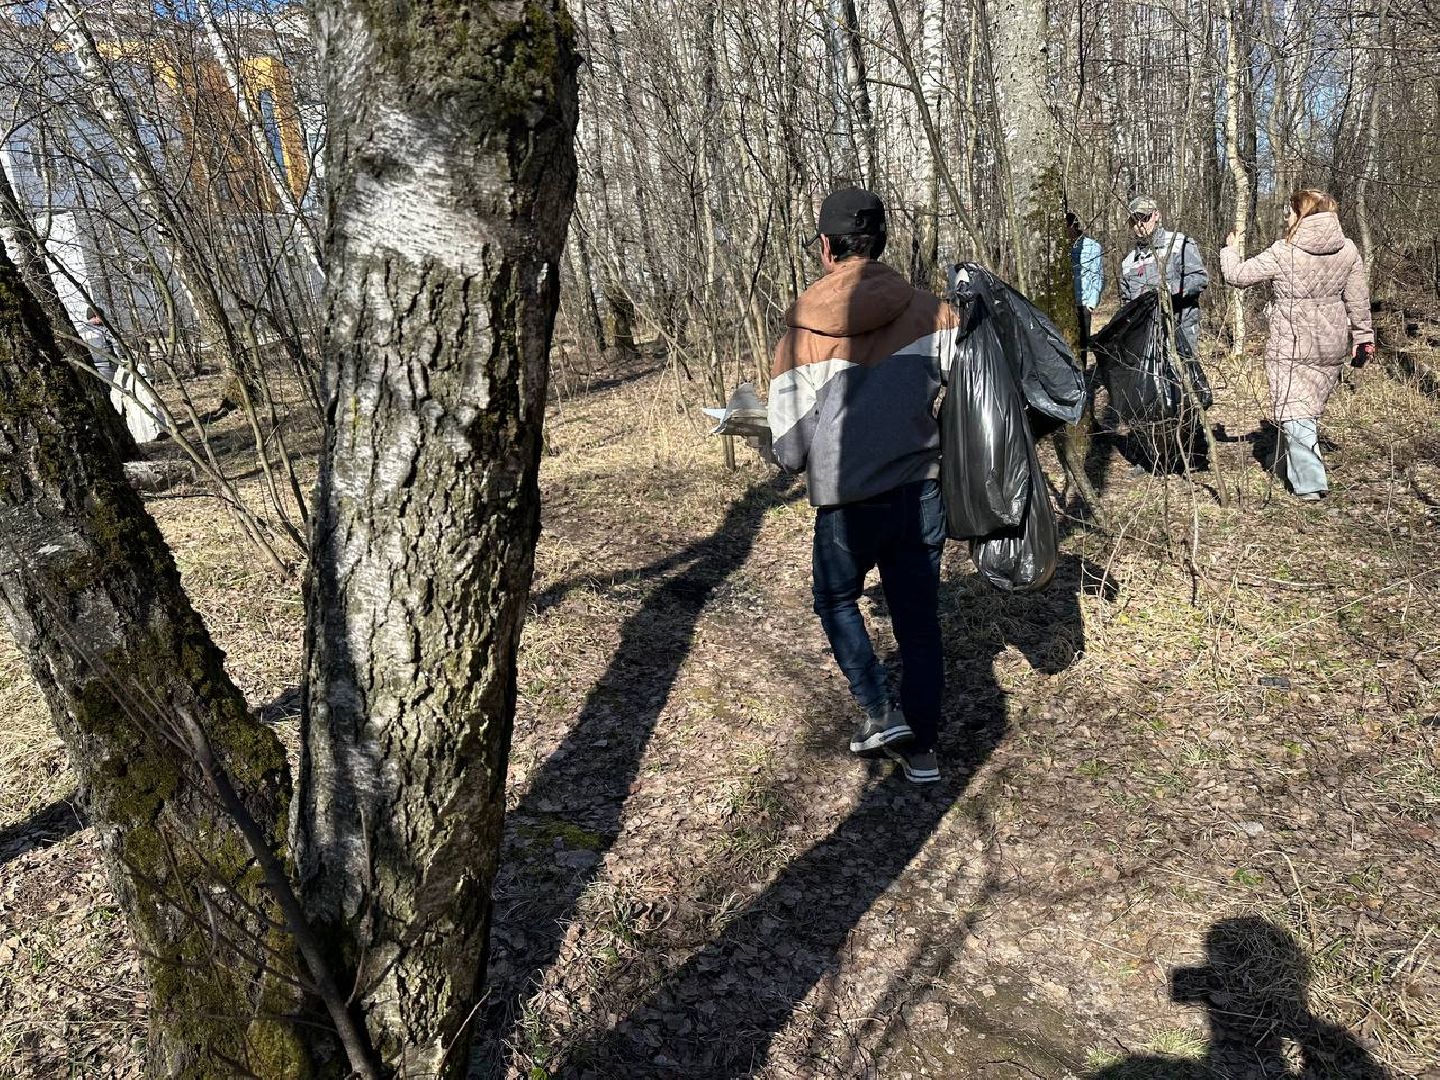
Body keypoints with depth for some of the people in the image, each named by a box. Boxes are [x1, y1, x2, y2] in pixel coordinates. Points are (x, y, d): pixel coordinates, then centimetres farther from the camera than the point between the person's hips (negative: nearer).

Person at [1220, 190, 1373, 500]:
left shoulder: (1282, 253, -16)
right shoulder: (1348, 251, 0)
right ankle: (1288, 466, 32)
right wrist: (1363, 337, 16)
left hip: (1291, 349, -5)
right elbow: (1359, 300, 5)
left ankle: (1310, 483, -10)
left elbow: (1237, 275, -7)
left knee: (1294, 411, -3)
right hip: (1332, 349, 6)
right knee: (1311, 408, 18)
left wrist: (1229, 249, 12)